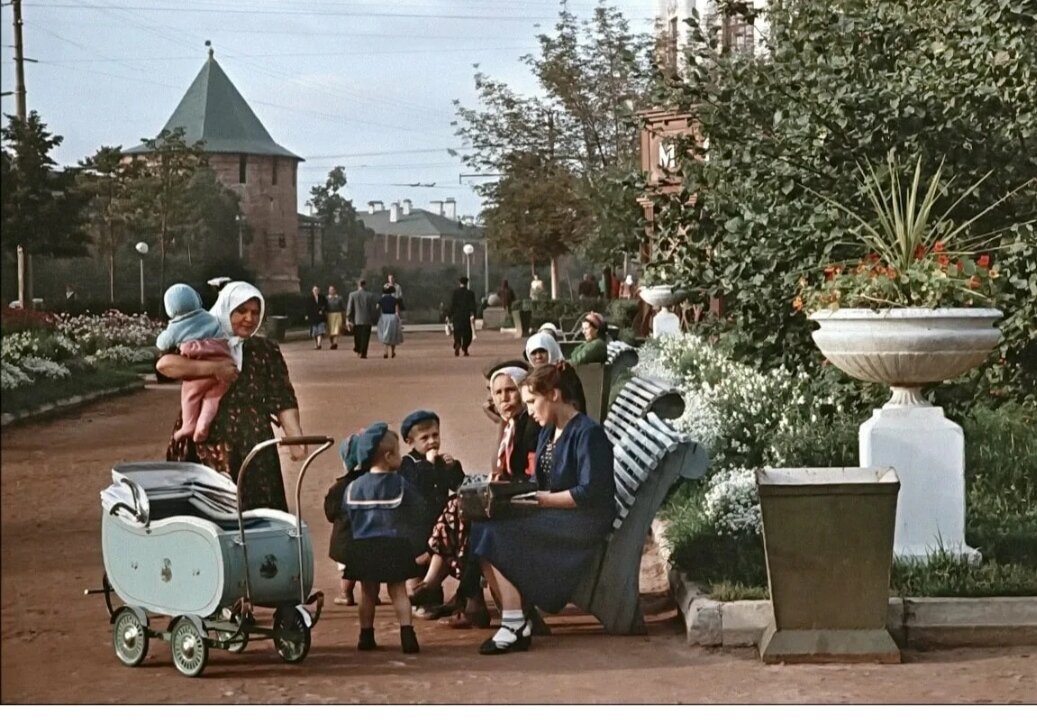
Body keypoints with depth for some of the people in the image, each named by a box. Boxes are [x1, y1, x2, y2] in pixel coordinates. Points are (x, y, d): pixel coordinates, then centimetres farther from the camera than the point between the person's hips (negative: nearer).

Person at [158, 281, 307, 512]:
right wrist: (214, 368, -19)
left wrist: (296, 438, -13)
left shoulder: (266, 350, 10)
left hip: (253, 449, 2)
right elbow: (164, 363, -13)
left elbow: (283, 399, 2)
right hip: (208, 448, -2)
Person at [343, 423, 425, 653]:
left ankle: (366, 636, 17)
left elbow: (348, 516, 5)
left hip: (363, 546, 2)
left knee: (368, 592, 13)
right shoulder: (400, 484, -7)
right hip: (394, 546, -2)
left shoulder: (354, 487, 0)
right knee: (398, 590, 3)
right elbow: (418, 510, -2)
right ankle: (407, 634, -6)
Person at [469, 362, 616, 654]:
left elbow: (590, 493, -19)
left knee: (492, 534, -23)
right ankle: (517, 621, -16)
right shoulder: (548, 433, 16)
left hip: (583, 523, -9)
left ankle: (515, 627, -20)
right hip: (552, 519, 9)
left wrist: (541, 498, -16)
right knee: (482, 527, -13)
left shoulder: (588, 433, -12)